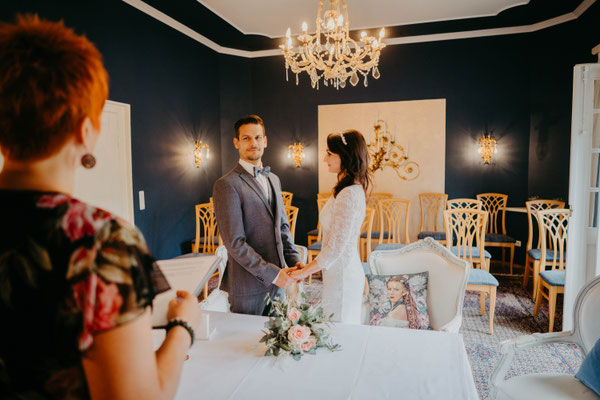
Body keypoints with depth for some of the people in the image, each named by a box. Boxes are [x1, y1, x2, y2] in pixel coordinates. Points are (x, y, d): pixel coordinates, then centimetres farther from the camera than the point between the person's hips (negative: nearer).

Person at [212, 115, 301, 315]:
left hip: (277, 278, 7)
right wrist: (272, 273, -17)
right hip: (248, 286, -7)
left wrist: (294, 260, 1)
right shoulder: (226, 185, -14)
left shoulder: (273, 179, 11)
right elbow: (235, 243, -18)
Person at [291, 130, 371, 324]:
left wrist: (305, 271, -13)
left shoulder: (349, 195, -23)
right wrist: (313, 265, 14)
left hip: (342, 275, -9)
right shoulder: (352, 190, 8)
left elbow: (335, 248, -23)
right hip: (346, 270, 9)